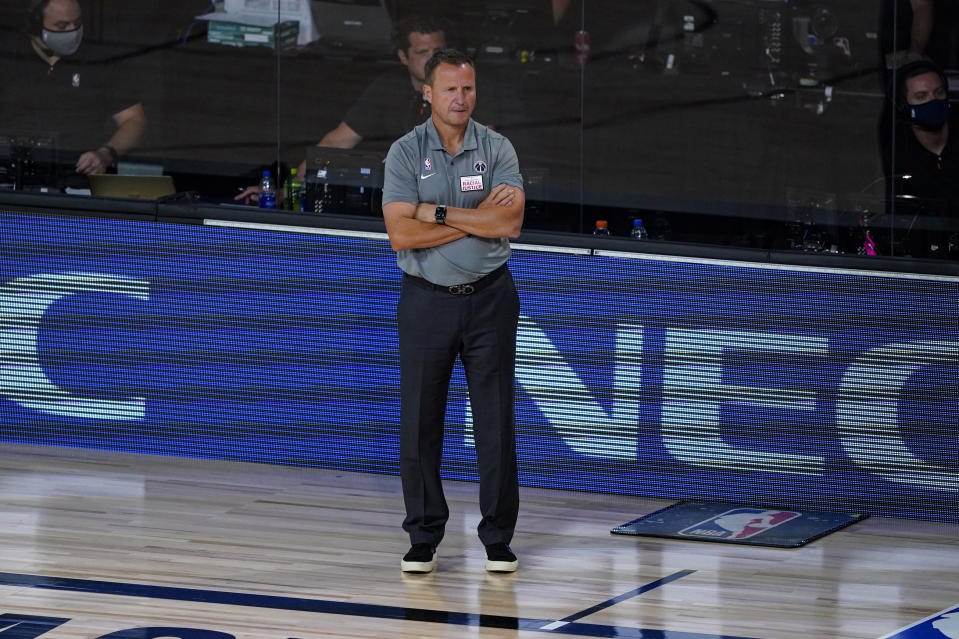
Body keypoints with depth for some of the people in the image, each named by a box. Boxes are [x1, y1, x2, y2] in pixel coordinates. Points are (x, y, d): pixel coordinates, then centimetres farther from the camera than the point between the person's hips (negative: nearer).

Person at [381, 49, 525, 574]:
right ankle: (423, 538, 12)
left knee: (496, 420, 1)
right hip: (426, 299, 0)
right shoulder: (405, 153, -2)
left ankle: (498, 539, 8)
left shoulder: (497, 149, 0)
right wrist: (478, 217, -12)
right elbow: (401, 235, -13)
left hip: (489, 298, 0)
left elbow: (509, 223, -13)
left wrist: (439, 212, -14)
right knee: (420, 422, 2)